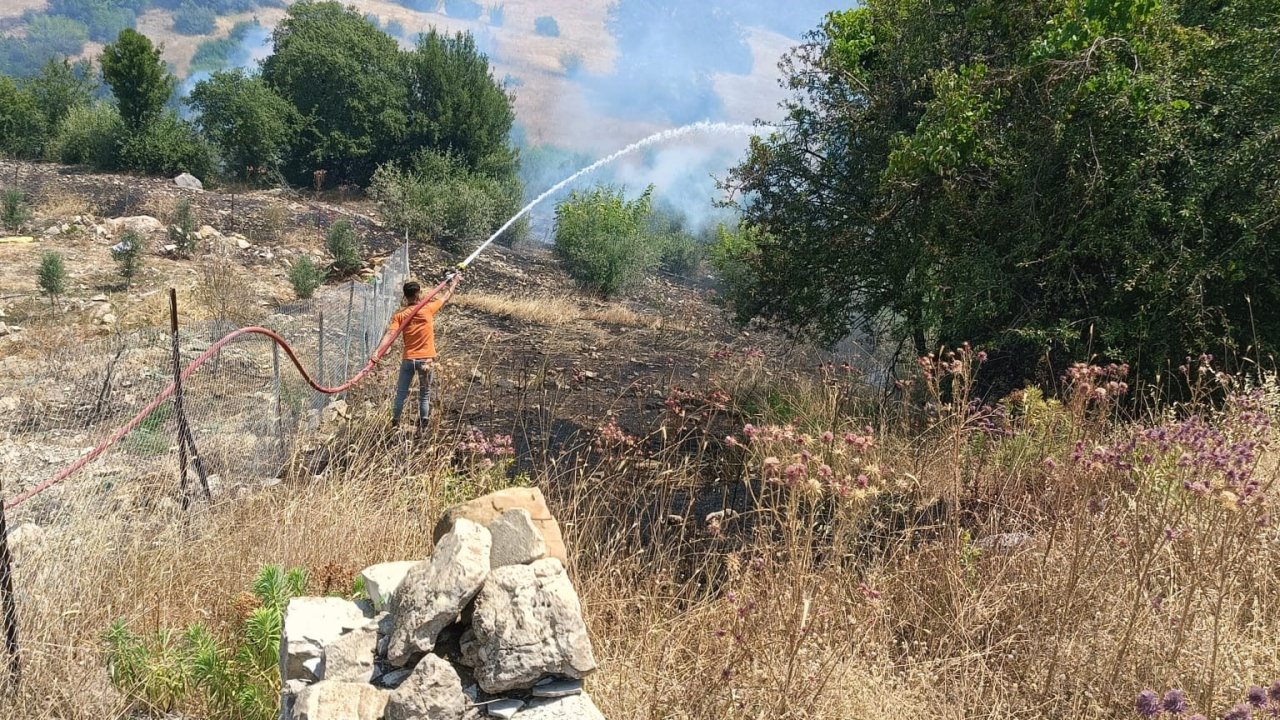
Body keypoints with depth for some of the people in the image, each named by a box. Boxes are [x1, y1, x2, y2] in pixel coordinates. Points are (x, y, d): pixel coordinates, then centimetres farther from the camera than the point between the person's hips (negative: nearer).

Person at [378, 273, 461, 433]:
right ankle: (422, 428, 8)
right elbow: (445, 297, 10)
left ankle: (395, 424, 11)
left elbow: (389, 334, -17)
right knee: (424, 395, 8)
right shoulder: (428, 309, -5)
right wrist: (454, 282, 26)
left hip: (408, 359, 1)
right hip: (426, 359, -1)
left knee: (401, 393, 9)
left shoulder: (399, 315, -4)